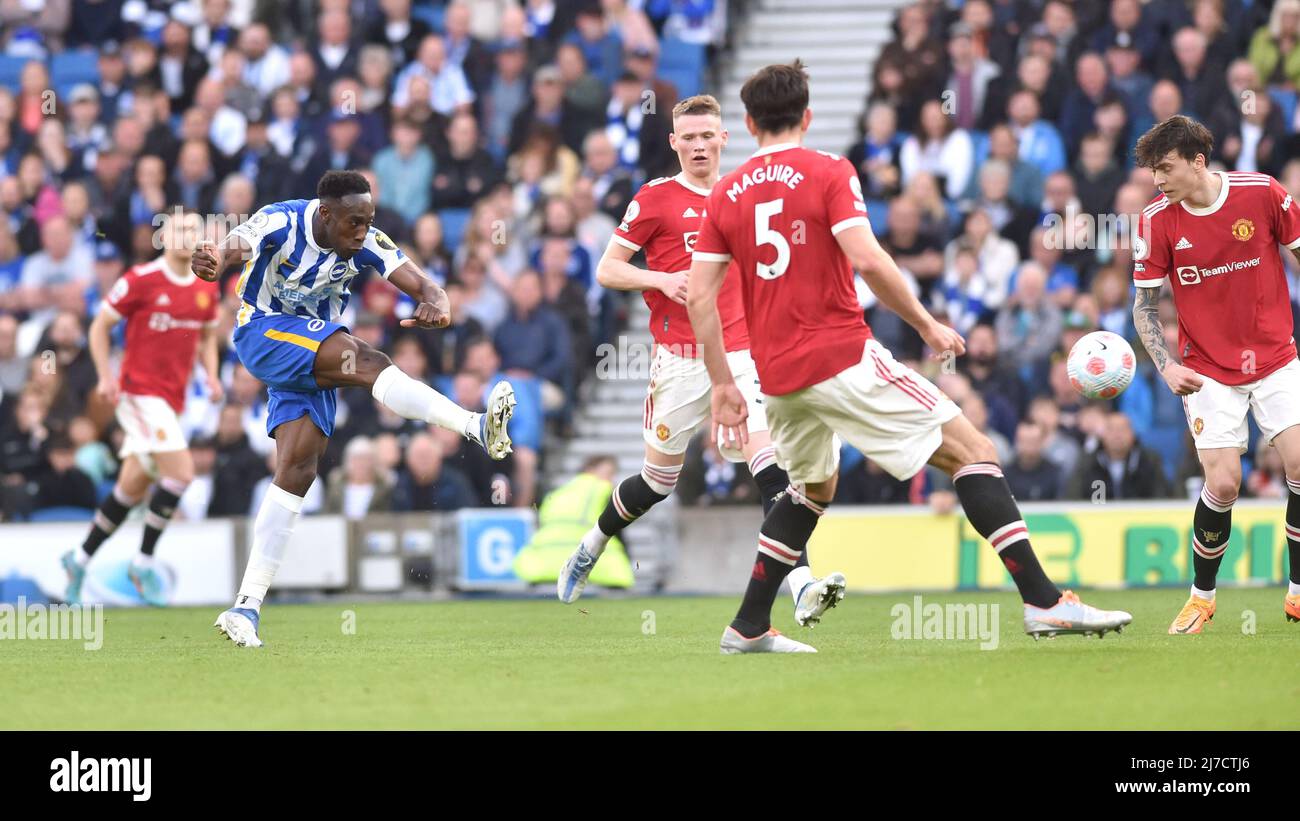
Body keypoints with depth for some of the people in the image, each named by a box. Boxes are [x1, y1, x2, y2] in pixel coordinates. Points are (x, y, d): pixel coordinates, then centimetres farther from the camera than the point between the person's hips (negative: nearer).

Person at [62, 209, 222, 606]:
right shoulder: (141, 280, -10)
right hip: (140, 391, -7)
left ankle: (80, 558, 26)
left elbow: (207, 336, 23)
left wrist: (211, 375, 5)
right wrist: (106, 376, -13)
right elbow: (100, 326, -3)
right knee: (180, 471, -20)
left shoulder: (206, 289, 7)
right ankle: (144, 563, -7)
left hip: (172, 399, 7)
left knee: (133, 488, 11)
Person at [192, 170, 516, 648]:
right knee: (363, 361, -29)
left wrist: (435, 303, -42)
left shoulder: (366, 245, -7)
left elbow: (419, 283, -16)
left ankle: (247, 605, -3)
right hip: (264, 332, -6)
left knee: (298, 471, -4)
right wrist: (219, 260, -65)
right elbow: (238, 245, -39)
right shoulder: (281, 223, -19)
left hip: (315, 357, 6)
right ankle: (476, 427, -42)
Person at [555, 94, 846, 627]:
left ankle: (802, 589, -27)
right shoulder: (655, 198, -1)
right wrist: (662, 280, -16)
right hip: (681, 359, -3)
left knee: (770, 462, -16)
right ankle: (591, 548, 36)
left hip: (740, 354, 3)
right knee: (658, 481, 7)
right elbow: (607, 269, -1)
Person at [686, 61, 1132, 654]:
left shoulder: (725, 194, 10)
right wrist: (928, 325, -7)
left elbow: (698, 296, 5)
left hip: (777, 376, 6)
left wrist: (723, 384, 11)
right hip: (842, 358, -6)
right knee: (972, 451, -3)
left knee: (814, 487, 29)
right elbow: (866, 260, -18)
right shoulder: (829, 173, -4)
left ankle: (749, 627, 26)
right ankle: (1043, 601, -14)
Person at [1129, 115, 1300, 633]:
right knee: (1222, 484, -11)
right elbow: (1144, 305, -1)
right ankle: (1202, 596, 12)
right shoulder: (1157, 219, -7)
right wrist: (1167, 366, -14)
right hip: (1208, 371, -1)